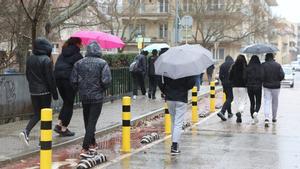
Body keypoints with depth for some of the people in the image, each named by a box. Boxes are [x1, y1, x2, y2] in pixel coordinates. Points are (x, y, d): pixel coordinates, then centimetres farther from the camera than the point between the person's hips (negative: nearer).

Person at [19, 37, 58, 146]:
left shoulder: (30, 59, 6)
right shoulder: (46, 60, -14)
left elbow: (28, 75, 13)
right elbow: (50, 78, -14)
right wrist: (54, 93, -7)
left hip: (33, 91, 6)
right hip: (45, 91, -6)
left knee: (37, 114, 14)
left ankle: (26, 132, -8)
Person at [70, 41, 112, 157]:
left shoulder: (79, 63, 1)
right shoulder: (102, 63, -10)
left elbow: (73, 80, -1)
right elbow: (106, 81, -17)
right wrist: (102, 89, 3)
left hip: (84, 96, 4)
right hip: (97, 97, -4)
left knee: (87, 121, 18)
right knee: (92, 122, -3)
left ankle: (92, 144, 32)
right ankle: (85, 149, -10)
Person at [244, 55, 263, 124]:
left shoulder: (248, 68, -2)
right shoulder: (260, 67, -8)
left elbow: (245, 78, -4)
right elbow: (262, 77, -13)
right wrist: (260, 83, 6)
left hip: (249, 87, 2)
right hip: (258, 87, -2)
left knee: (252, 102, 12)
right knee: (258, 102, 9)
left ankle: (253, 118, 10)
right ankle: (255, 112, -20)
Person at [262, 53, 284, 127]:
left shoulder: (263, 65, -5)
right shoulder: (278, 65, -2)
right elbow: (282, 75, -6)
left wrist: (263, 81, 7)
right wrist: (277, 81, 11)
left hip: (266, 86, -1)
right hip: (276, 86, 1)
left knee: (267, 102, -3)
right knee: (275, 102, 15)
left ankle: (266, 118, -20)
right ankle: (274, 118, 27)